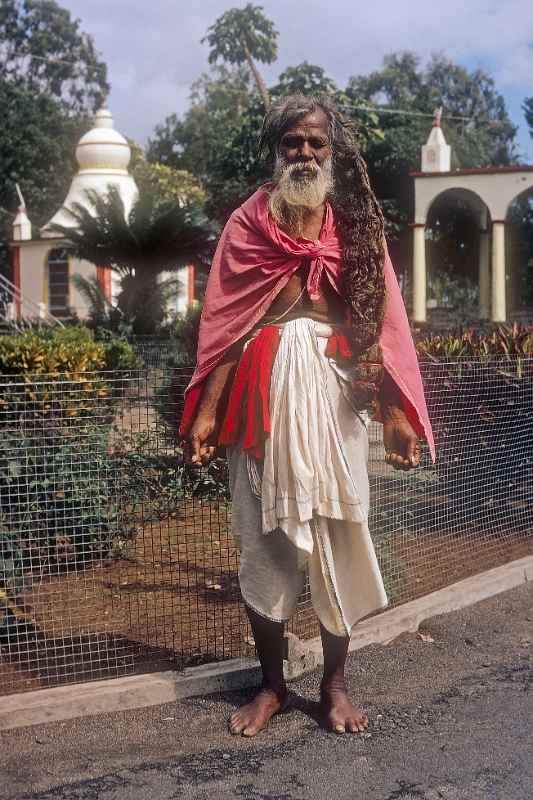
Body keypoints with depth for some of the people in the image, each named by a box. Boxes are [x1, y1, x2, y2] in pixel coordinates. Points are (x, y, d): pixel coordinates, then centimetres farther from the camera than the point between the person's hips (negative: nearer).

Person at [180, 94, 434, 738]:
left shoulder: (355, 226, 8)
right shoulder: (248, 223, 6)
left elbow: (381, 321, 1)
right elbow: (225, 322, 1)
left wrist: (396, 411, -8)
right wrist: (207, 411, -6)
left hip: (334, 389, 1)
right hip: (263, 391, 0)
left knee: (337, 535, 5)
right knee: (262, 538, 5)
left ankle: (334, 684, 20)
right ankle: (271, 685, 20)